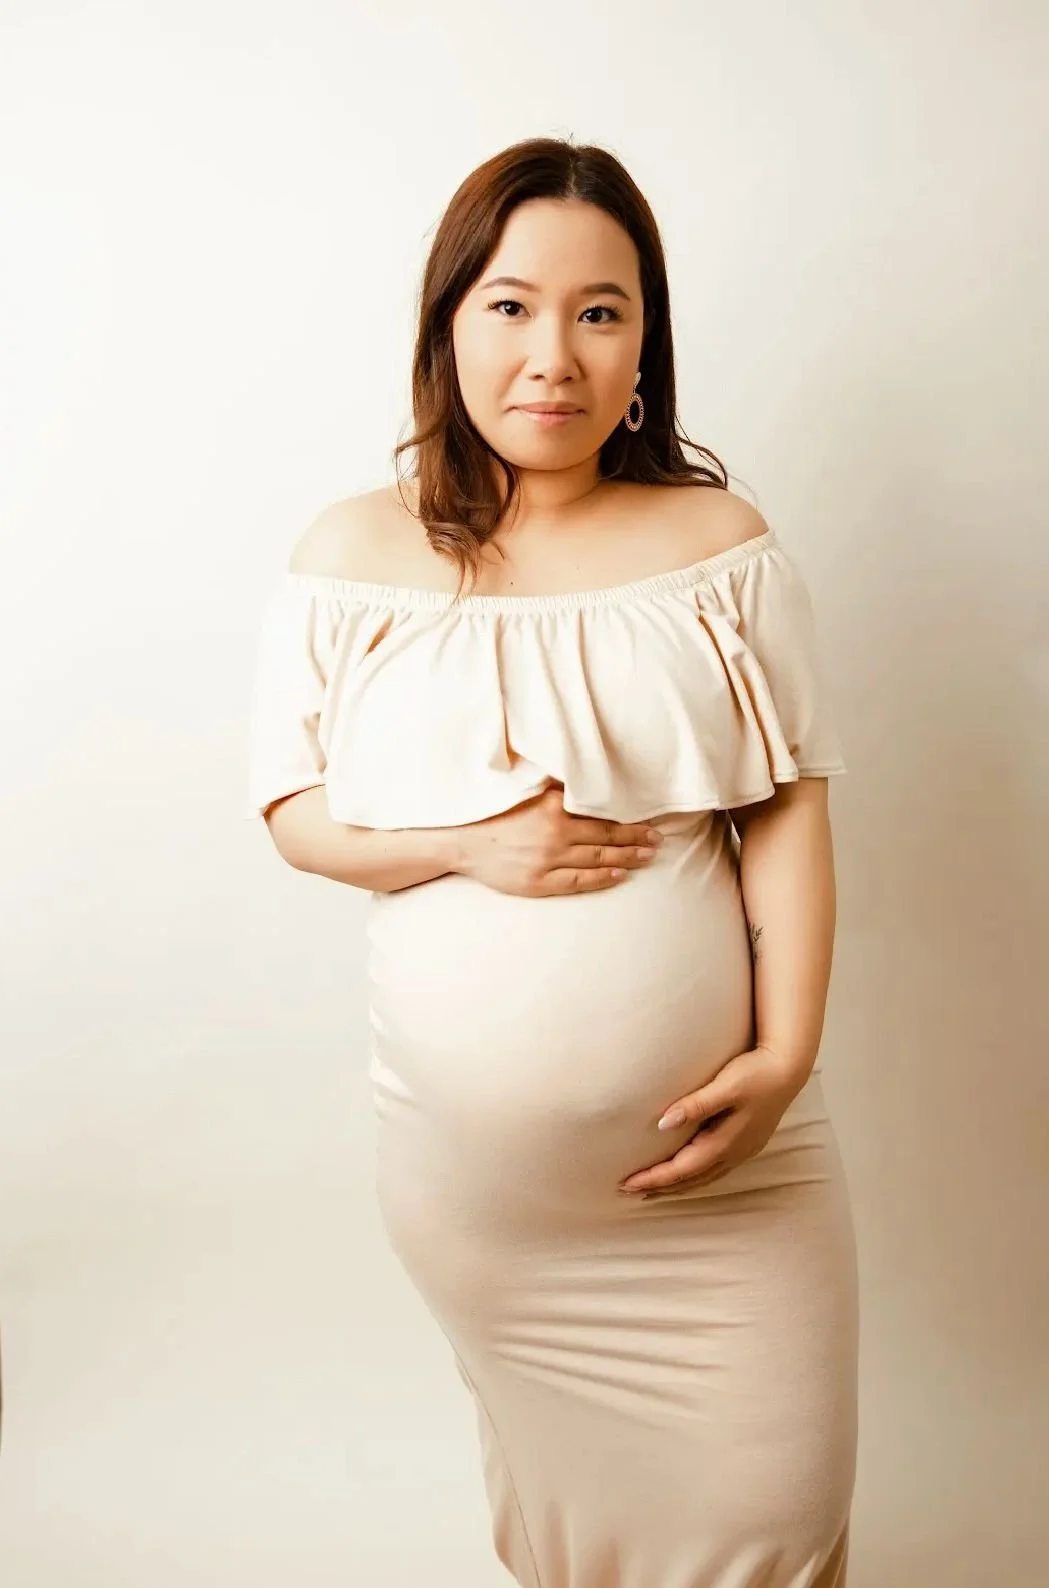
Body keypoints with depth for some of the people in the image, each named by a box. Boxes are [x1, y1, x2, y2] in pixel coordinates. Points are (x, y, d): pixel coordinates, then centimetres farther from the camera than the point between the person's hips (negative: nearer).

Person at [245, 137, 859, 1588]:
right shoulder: (354, 555, -4)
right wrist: (469, 847, -16)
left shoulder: (720, 544, -5)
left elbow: (787, 811, -4)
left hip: (716, 1154, 0)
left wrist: (788, 1052, -13)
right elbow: (291, 810, 1)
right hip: (469, 1167, 1)